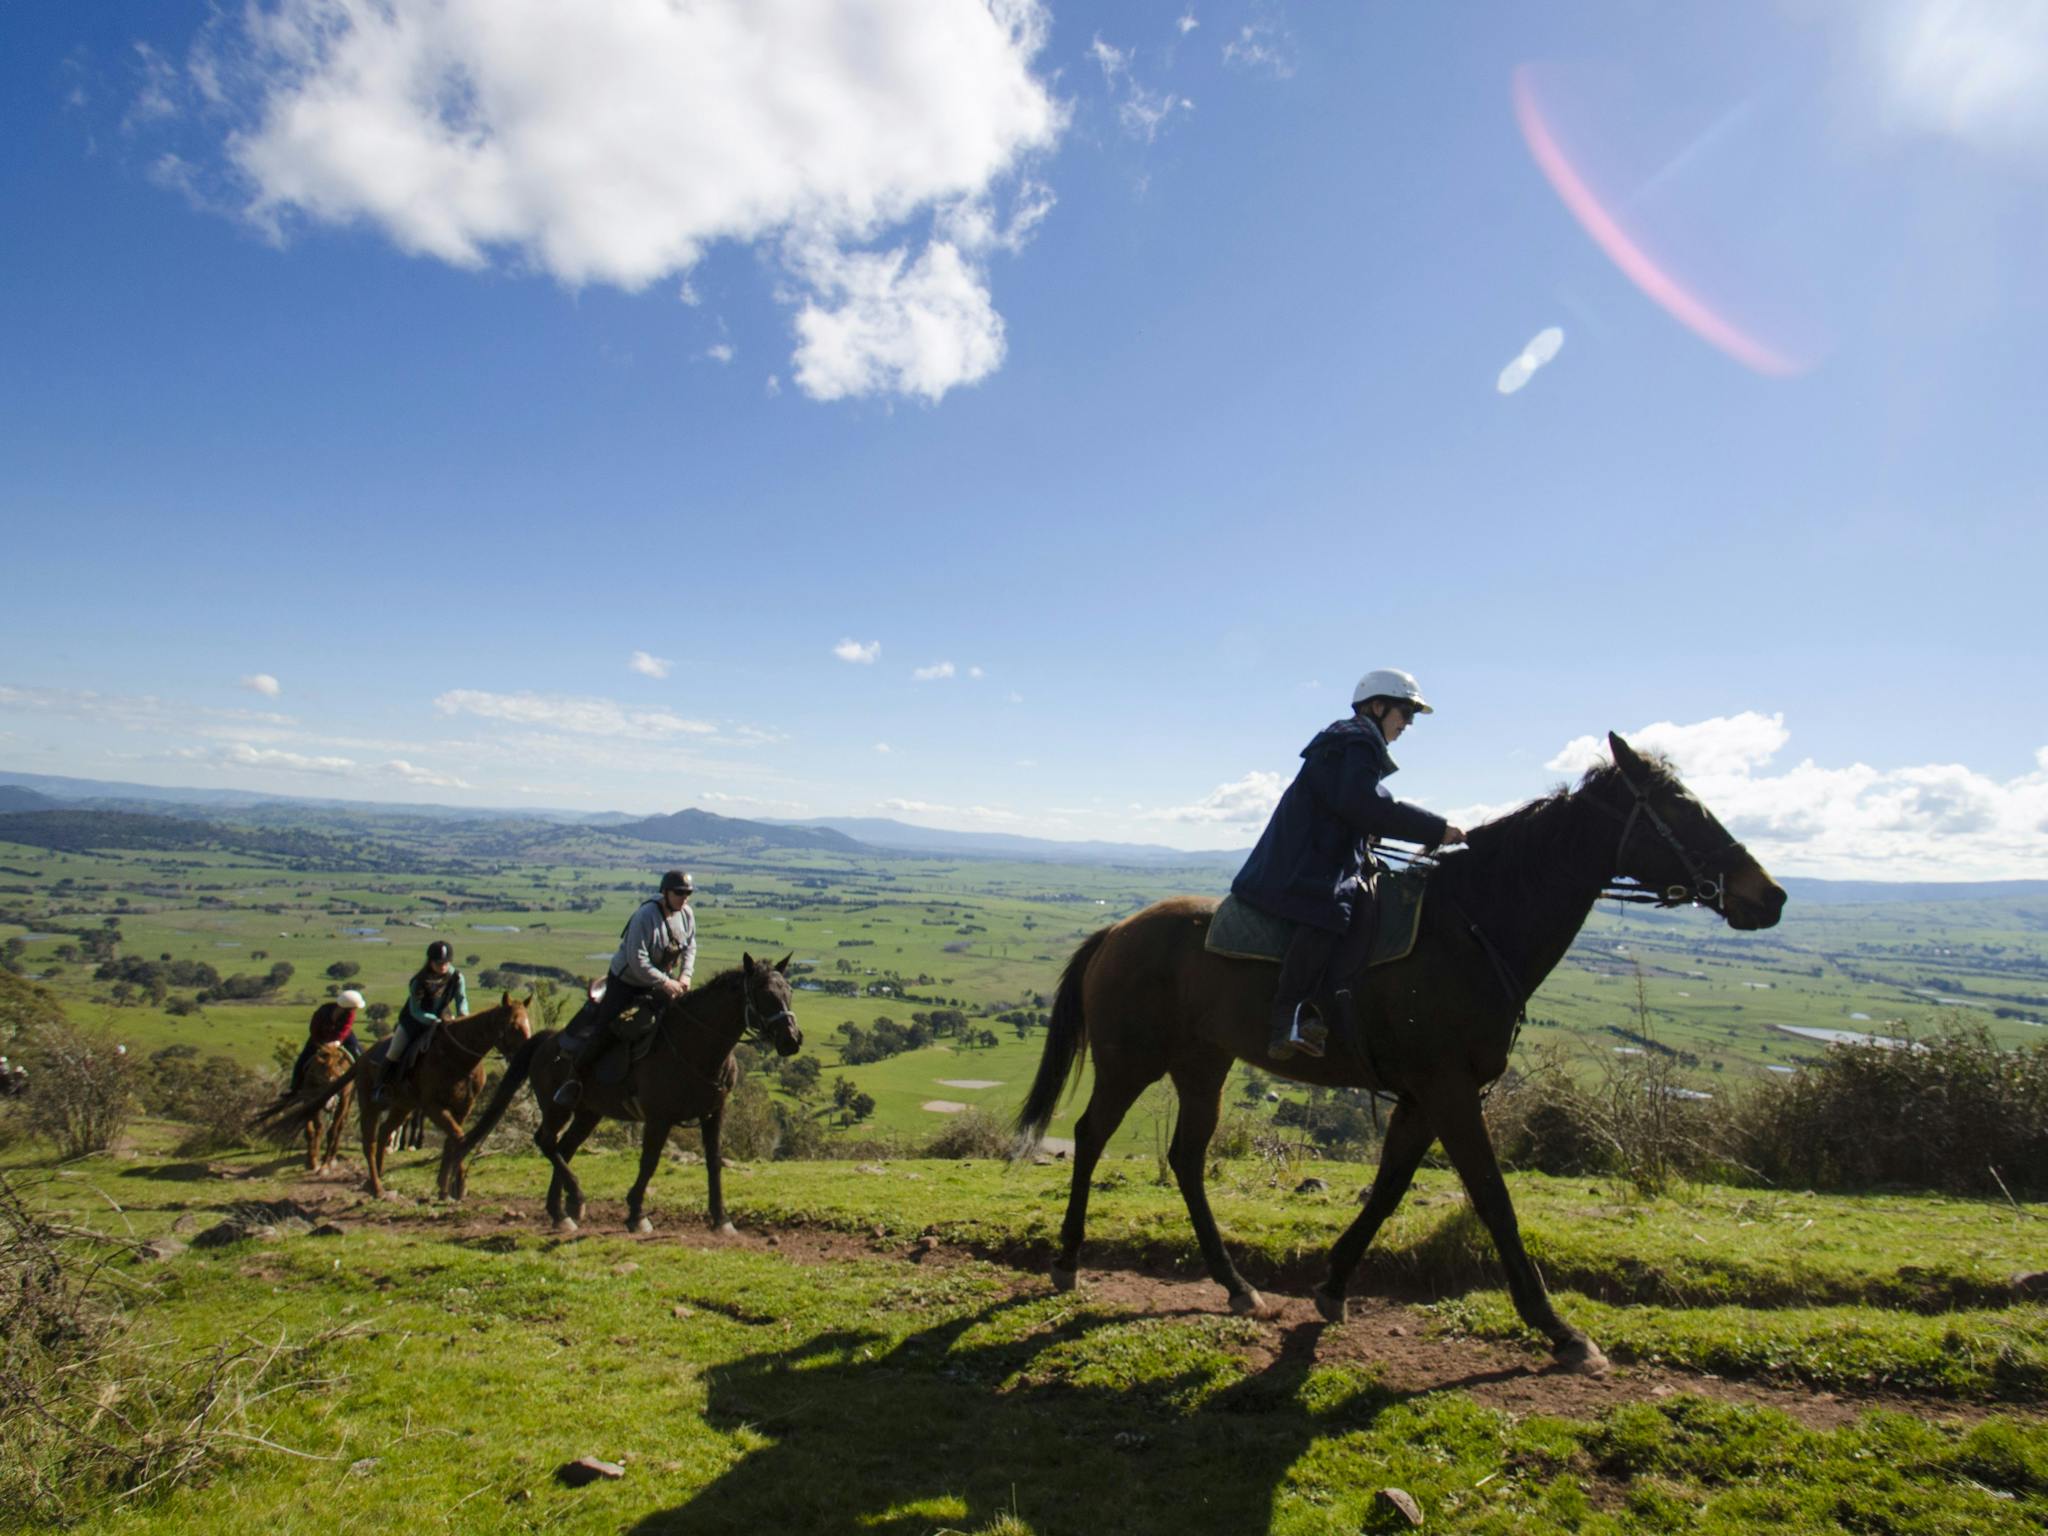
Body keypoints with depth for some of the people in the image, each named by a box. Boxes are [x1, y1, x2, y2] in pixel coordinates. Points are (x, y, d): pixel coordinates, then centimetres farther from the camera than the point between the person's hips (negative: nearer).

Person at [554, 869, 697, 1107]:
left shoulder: (687, 914, -9)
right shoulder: (645, 917, -30)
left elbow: (690, 946, 6)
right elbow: (638, 962, -31)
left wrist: (685, 975, -9)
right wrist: (665, 983, -29)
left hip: (660, 980, 7)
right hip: (626, 982, -6)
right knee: (603, 1030, -7)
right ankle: (574, 1074, 13)